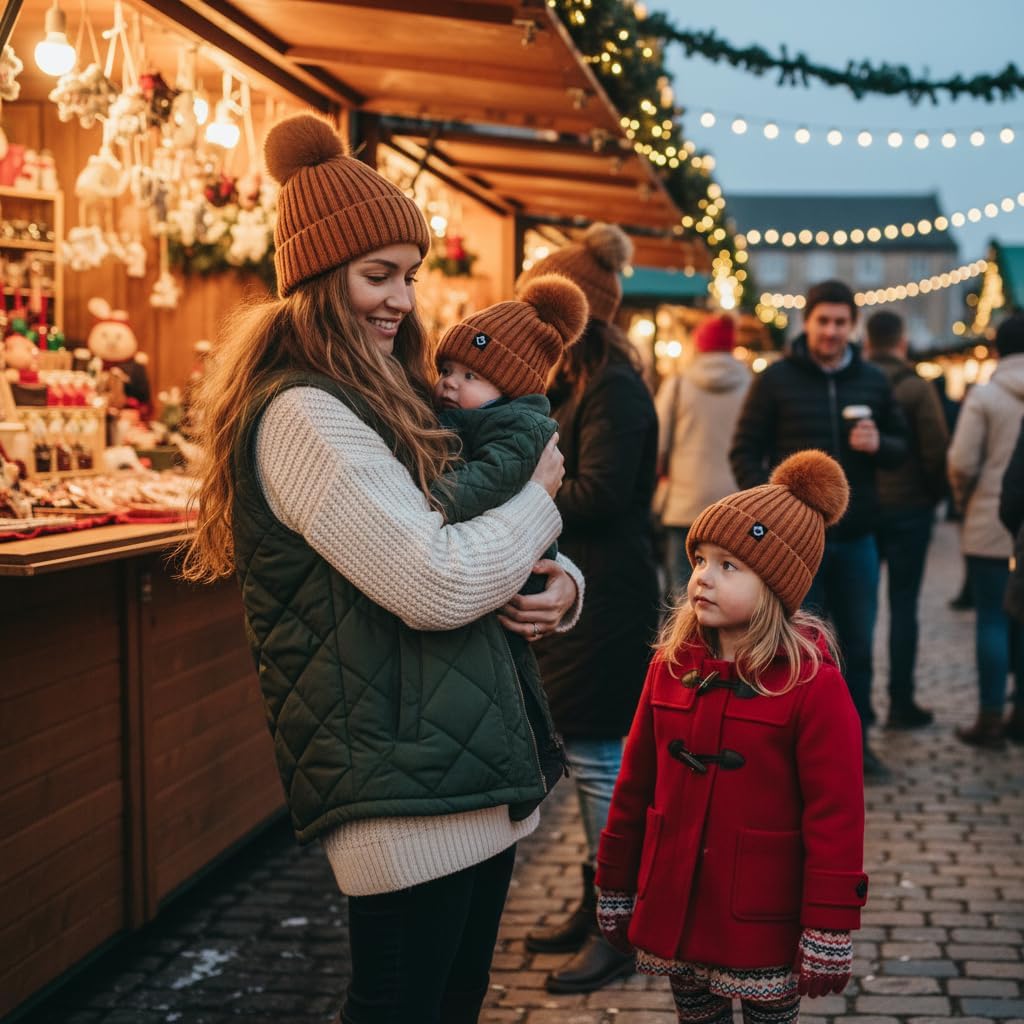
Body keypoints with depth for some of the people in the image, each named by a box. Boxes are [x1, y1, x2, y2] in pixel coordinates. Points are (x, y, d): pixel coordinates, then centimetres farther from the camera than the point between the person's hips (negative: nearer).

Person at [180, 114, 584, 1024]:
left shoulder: (381, 403, 15)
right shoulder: (302, 415, -15)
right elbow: (439, 584, -21)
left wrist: (556, 581, -1)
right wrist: (538, 489, -5)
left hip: (472, 765, 9)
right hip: (402, 790, -9)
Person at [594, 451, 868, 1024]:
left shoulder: (814, 685, -14)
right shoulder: (671, 665, 2)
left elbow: (835, 817, -14)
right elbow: (636, 784, 8)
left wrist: (830, 933, -14)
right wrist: (616, 888, 11)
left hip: (762, 925, -5)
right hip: (672, 909, 5)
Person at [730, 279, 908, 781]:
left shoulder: (873, 381, 7)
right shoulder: (776, 379, -3)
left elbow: (901, 447, 13)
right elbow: (744, 452, -4)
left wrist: (879, 445, -11)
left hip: (856, 537, 3)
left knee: (858, 646, 10)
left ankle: (855, 740, 23)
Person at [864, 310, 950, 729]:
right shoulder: (917, 388, -10)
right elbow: (937, 452, -12)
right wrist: (933, 496, 5)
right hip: (908, 508, -3)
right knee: (903, 605, 3)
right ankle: (900, 701, 5)